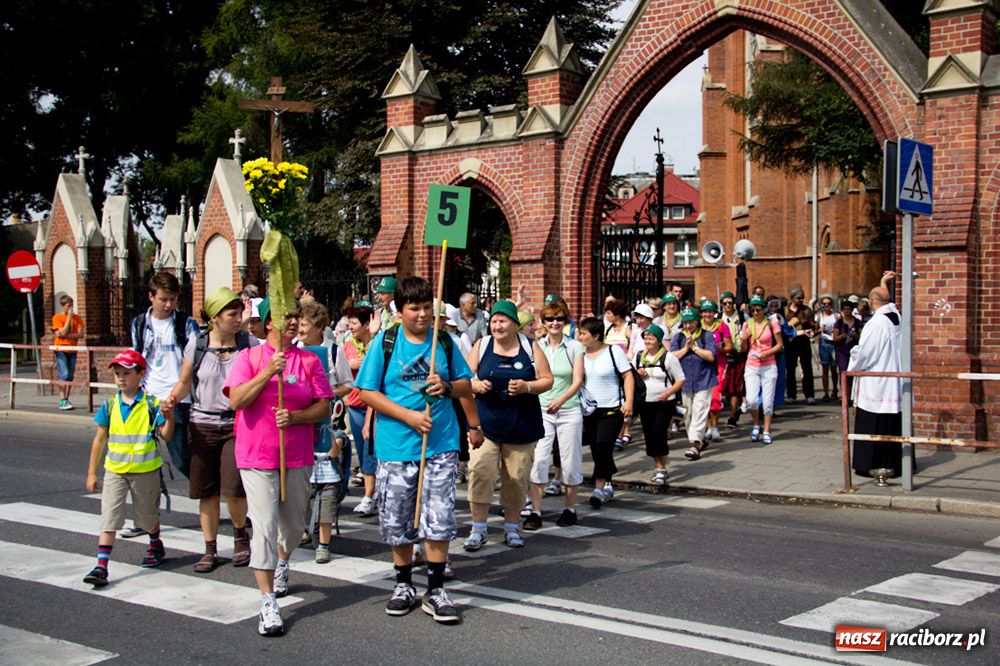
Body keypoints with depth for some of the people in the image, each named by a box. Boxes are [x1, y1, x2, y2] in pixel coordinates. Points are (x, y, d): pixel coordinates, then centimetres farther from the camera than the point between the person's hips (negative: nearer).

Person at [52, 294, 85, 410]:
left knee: (70, 376, 5)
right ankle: (62, 401, -12)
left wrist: (66, 335, -13)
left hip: (72, 349, 4)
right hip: (61, 349, -4)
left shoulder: (77, 318, 8)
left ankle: (66, 400, 12)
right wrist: (69, 317, -12)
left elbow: (80, 334, -2)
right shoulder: (57, 317, -3)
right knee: (64, 375, -13)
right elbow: (63, 332, -15)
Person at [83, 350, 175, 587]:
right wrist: (92, 472, 6)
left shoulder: (151, 404, -7)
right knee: (109, 516, -8)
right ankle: (101, 567, -9)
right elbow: (100, 439, 6)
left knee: (147, 515, 17)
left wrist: (169, 417, -29)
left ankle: (155, 544, 46)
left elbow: (166, 435, -8)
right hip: (115, 470, 1)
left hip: (145, 471, -1)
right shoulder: (110, 405, 0)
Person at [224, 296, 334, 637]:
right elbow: (236, 400, -13)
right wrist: (269, 372, -22)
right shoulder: (249, 357, -1)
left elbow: (324, 406, 1)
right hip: (257, 457, -3)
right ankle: (268, 604, -4)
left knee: (294, 524, 16)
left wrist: (295, 416, -17)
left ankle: (281, 564, 49)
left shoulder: (310, 361, 4)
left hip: (297, 457, 3)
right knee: (264, 527, -8)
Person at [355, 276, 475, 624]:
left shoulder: (444, 342, 5)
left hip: (440, 445, 1)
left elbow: (466, 387, 12)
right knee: (397, 520, 9)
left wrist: (446, 387, -11)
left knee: (438, 519, -1)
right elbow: (368, 392, -4)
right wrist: (409, 416, -13)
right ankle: (404, 584, 28)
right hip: (396, 446, -1)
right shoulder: (385, 342, -1)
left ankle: (435, 590, 11)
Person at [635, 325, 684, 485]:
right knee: (649, 435, 5)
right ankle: (658, 466, 20)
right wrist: (637, 375, -4)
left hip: (665, 403, -5)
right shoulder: (639, 357, 9)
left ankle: (662, 469, -4)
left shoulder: (668, 357, -6)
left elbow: (680, 379, -4)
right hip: (645, 403, 5)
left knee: (658, 433, -15)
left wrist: (668, 392, -18)